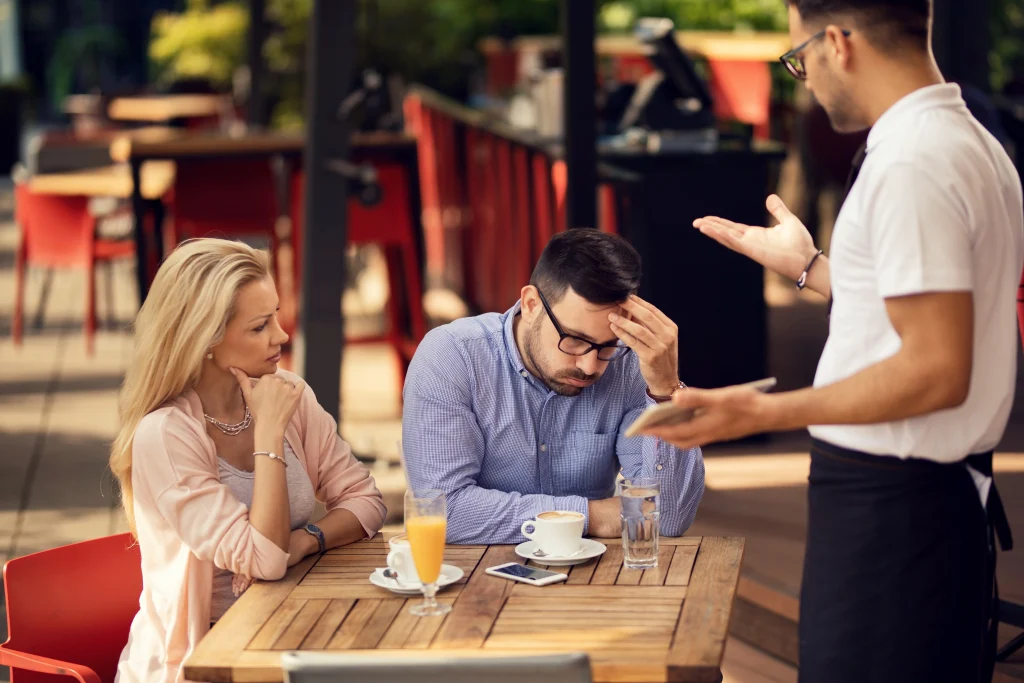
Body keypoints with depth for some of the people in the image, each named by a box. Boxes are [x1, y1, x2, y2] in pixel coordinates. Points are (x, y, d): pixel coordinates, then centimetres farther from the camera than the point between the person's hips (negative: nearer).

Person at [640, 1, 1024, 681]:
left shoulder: (909, 166, -20)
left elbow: (937, 371, -24)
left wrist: (768, 412, -22)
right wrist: (807, 265, 28)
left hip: (887, 507, -10)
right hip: (952, 489, 10)